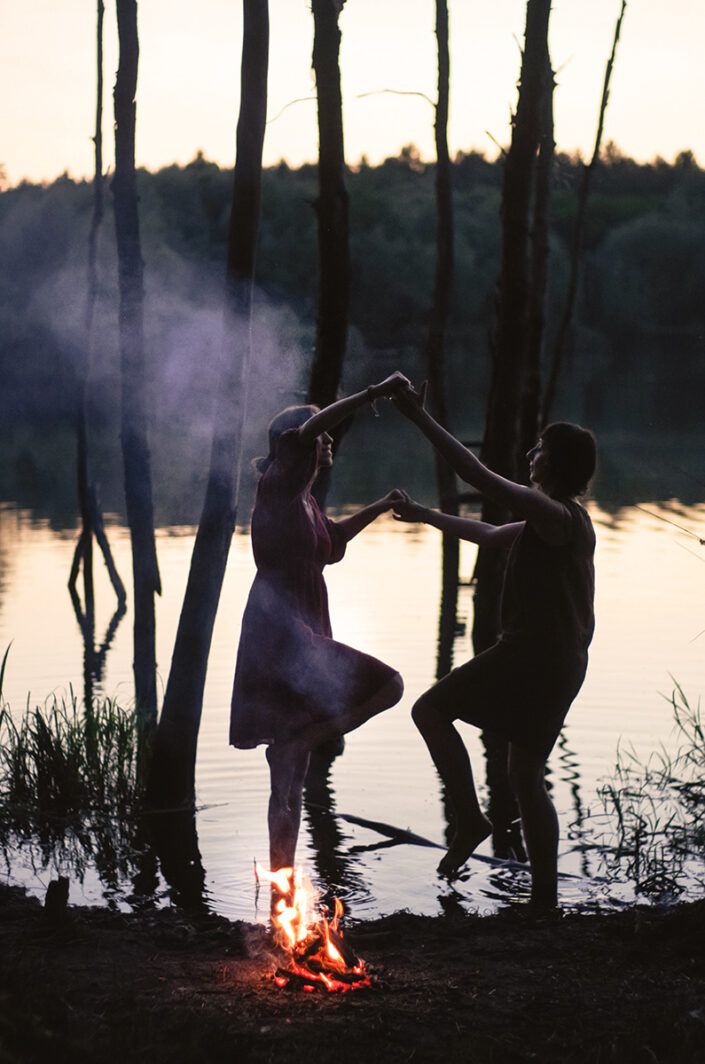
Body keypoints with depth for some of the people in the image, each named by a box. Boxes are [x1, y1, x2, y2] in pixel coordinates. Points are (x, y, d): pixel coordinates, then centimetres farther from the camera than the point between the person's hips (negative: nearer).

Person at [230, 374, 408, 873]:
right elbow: (307, 429, -25)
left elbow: (331, 537, 39)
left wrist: (381, 507, 38)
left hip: (301, 636, 9)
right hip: (282, 635, -9)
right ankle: (296, 744, -14)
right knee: (388, 685, -18)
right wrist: (374, 394, -24)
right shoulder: (278, 486, -8)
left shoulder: (305, 501, 18)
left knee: (293, 779, 11)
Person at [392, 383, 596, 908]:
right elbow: (489, 534, 30)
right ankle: (546, 894, 16)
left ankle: (470, 820, -3)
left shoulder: (553, 515, -13)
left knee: (430, 711, -1)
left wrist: (421, 417, -19)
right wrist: (427, 516, 34)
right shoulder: (568, 521, 17)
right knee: (526, 774, 14)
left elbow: (479, 476, -21)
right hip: (561, 665, 10)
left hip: (531, 656, -10)